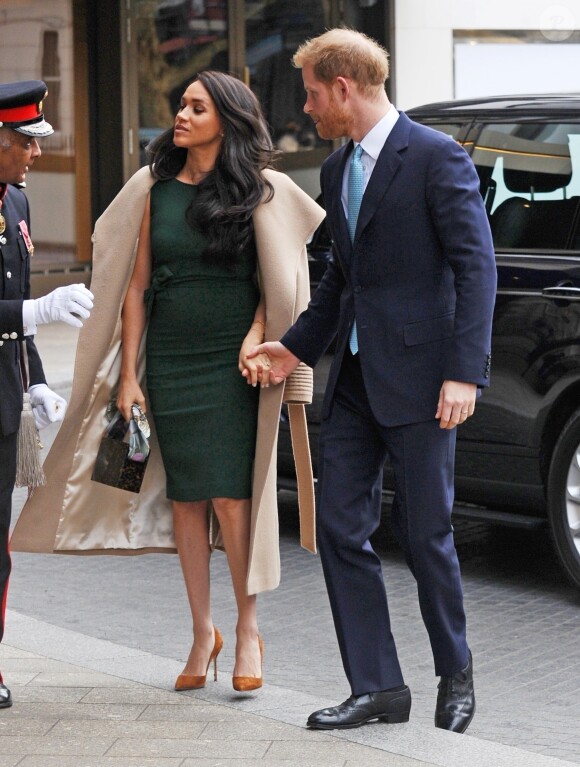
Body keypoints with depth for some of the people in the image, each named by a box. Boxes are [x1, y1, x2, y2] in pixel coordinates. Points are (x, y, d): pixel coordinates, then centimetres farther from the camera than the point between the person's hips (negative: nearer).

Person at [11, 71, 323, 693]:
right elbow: (136, 287, 8)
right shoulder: (154, 189, 7)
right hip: (167, 362, 3)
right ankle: (202, 634, 16)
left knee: (229, 497, -9)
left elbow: (275, 284, 7)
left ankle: (247, 629, 6)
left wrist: (256, 335, -11)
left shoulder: (257, 192, 0)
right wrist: (127, 376, 4)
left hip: (230, 366, -3)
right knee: (184, 500, 5)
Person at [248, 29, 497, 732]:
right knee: (340, 528, 3)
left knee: (424, 534, 2)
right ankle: (377, 687, 9)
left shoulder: (436, 158, -10)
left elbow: (476, 267, -13)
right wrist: (298, 346, 15)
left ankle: (456, 675, 23)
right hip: (354, 377, 8)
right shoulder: (337, 170, 14)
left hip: (417, 377, -8)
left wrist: (464, 373, -19)